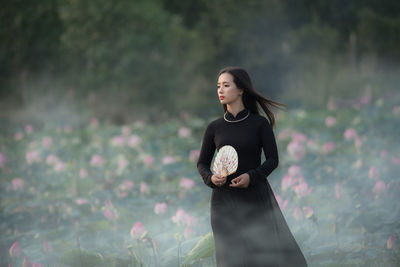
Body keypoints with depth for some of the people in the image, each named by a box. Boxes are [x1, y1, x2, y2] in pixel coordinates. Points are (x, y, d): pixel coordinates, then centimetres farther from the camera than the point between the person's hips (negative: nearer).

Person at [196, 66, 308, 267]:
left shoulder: (260, 123, 0)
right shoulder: (214, 128, 6)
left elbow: (273, 159, -3)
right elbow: (202, 163, 12)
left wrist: (251, 177, -20)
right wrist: (211, 178, -11)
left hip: (256, 199, -1)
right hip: (225, 201, 2)